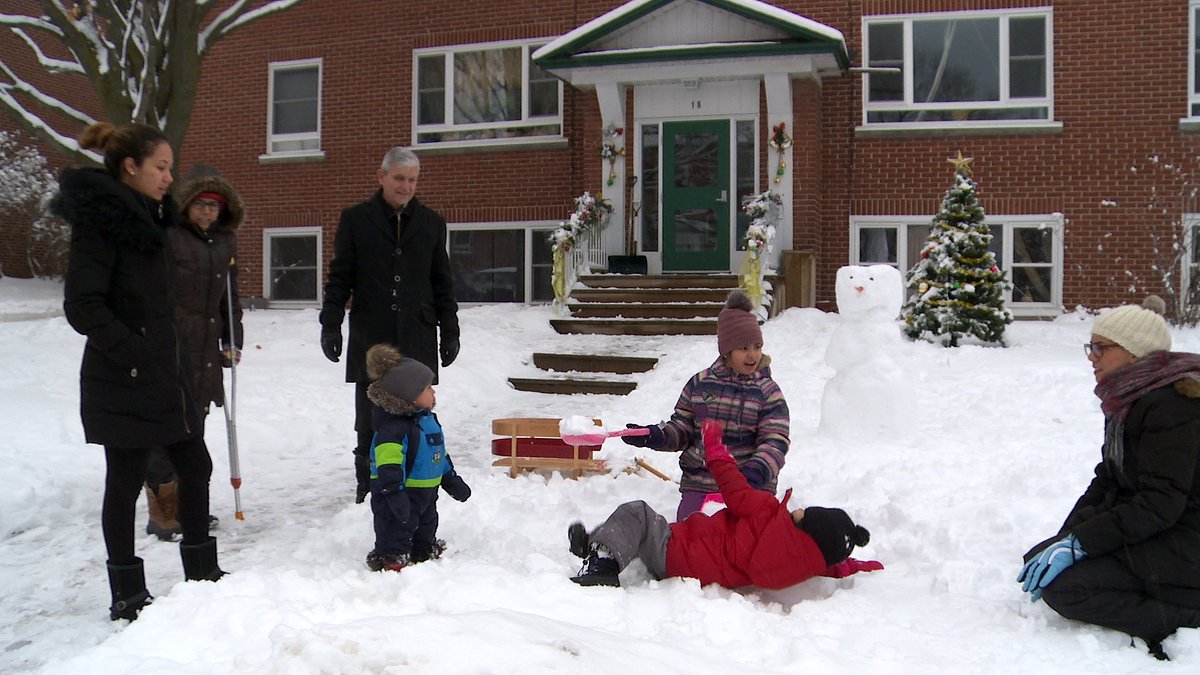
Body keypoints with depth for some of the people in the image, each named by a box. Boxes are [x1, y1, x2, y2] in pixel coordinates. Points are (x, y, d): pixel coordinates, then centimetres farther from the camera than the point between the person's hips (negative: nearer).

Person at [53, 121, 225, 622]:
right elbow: (82, 306, -20)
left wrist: (169, 356, 16)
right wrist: (135, 355, -19)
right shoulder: (99, 220, -14)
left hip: (163, 373, 9)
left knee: (195, 466, 12)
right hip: (121, 382, -9)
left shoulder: (147, 217, 14)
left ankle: (201, 572, 26)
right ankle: (127, 595, 15)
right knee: (126, 482, 2)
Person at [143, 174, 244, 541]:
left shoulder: (225, 242, 16)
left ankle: (186, 506, 22)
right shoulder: (169, 237, -6)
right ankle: (162, 515, 1)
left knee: (195, 426, 12)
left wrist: (232, 340, 18)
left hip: (207, 347, 7)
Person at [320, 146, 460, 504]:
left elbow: (442, 283, 14)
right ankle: (368, 486, 14)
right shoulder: (355, 219, 6)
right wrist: (330, 325, 0)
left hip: (418, 340, 1)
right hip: (370, 339, -1)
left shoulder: (431, 222, 12)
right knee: (370, 421, 3)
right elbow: (340, 277, 7)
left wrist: (450, 331, 11)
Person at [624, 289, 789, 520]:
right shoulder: (699, 383, 6)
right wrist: (655, 436, -8)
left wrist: (759, 469, -27)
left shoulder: (768, 393, 0)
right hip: (699, 482, 2)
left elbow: (775, 441, -8)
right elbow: (683, 428, 11)